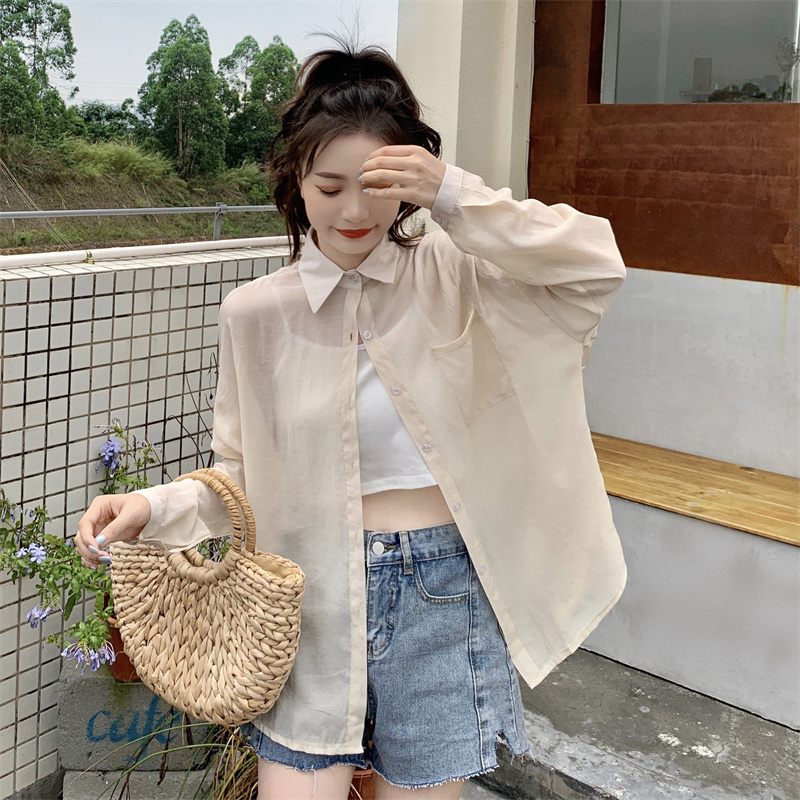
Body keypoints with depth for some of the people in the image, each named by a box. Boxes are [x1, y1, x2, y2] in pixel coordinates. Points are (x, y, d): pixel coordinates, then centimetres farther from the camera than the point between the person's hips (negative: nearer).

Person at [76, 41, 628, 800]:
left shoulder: (453, 278, -5)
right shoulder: (257, 312, -1)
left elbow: (599, 263, -18)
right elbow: (240, 478, 5)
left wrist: (455, 195, -25)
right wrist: (152, 508, -12)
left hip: (439, 596, -1)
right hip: (314, 600, 1)